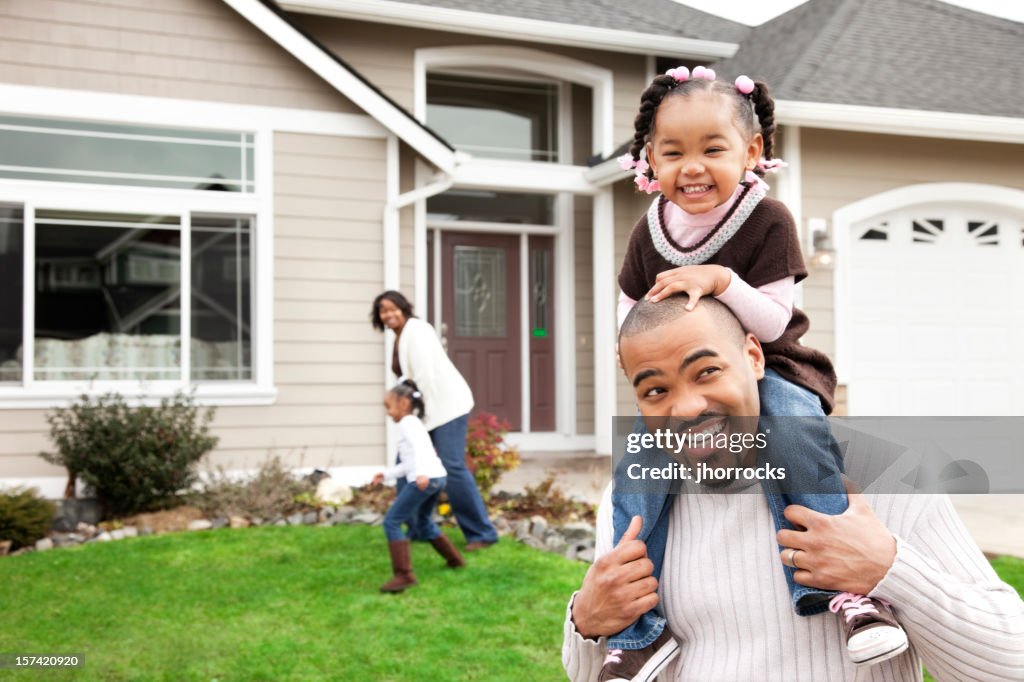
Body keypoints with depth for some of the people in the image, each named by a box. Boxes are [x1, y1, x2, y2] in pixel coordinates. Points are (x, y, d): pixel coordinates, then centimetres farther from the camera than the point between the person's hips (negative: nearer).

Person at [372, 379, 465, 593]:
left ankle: (404, 574, -16)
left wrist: (421, 473, -35)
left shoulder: (407, 423, -3)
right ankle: (454, 559, 40)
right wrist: (387, 474, 29)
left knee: (391, 522, -8)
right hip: (437, 478, 10)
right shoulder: (415, 423, 27)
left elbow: (419, 448, -21)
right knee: (423, 522, 30)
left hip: (424, 480, -10)